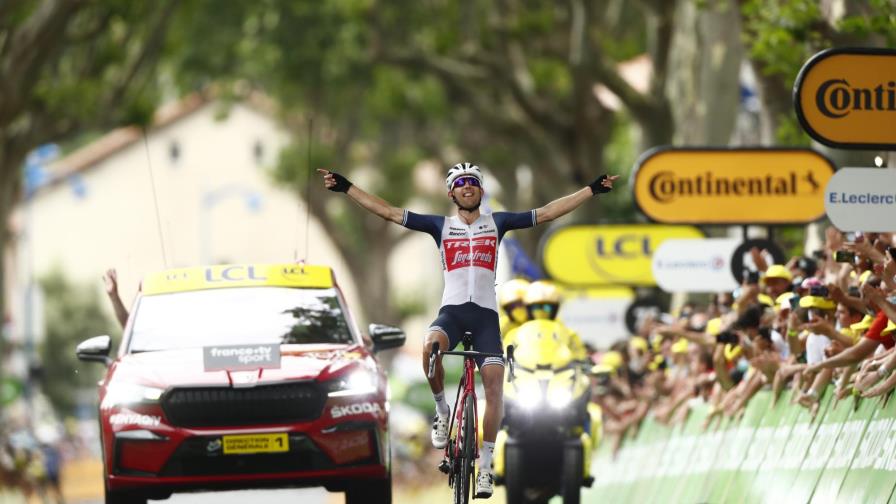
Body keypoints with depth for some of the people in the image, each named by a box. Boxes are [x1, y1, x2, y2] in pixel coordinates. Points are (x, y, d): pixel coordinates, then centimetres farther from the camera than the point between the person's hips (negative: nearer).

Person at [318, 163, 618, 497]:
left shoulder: (497, 222, 12)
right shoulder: (441, 226, 11)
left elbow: (548, 213, 11)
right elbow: (388, 212, 9)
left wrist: (593, 189, 7)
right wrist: (345, 187, 4)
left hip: (486, 313, 1)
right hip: (452, 310, -1)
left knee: (494, 382, -13)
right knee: (431, 347, -34)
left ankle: (486, 464, -5)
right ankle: (442, 412, -9)